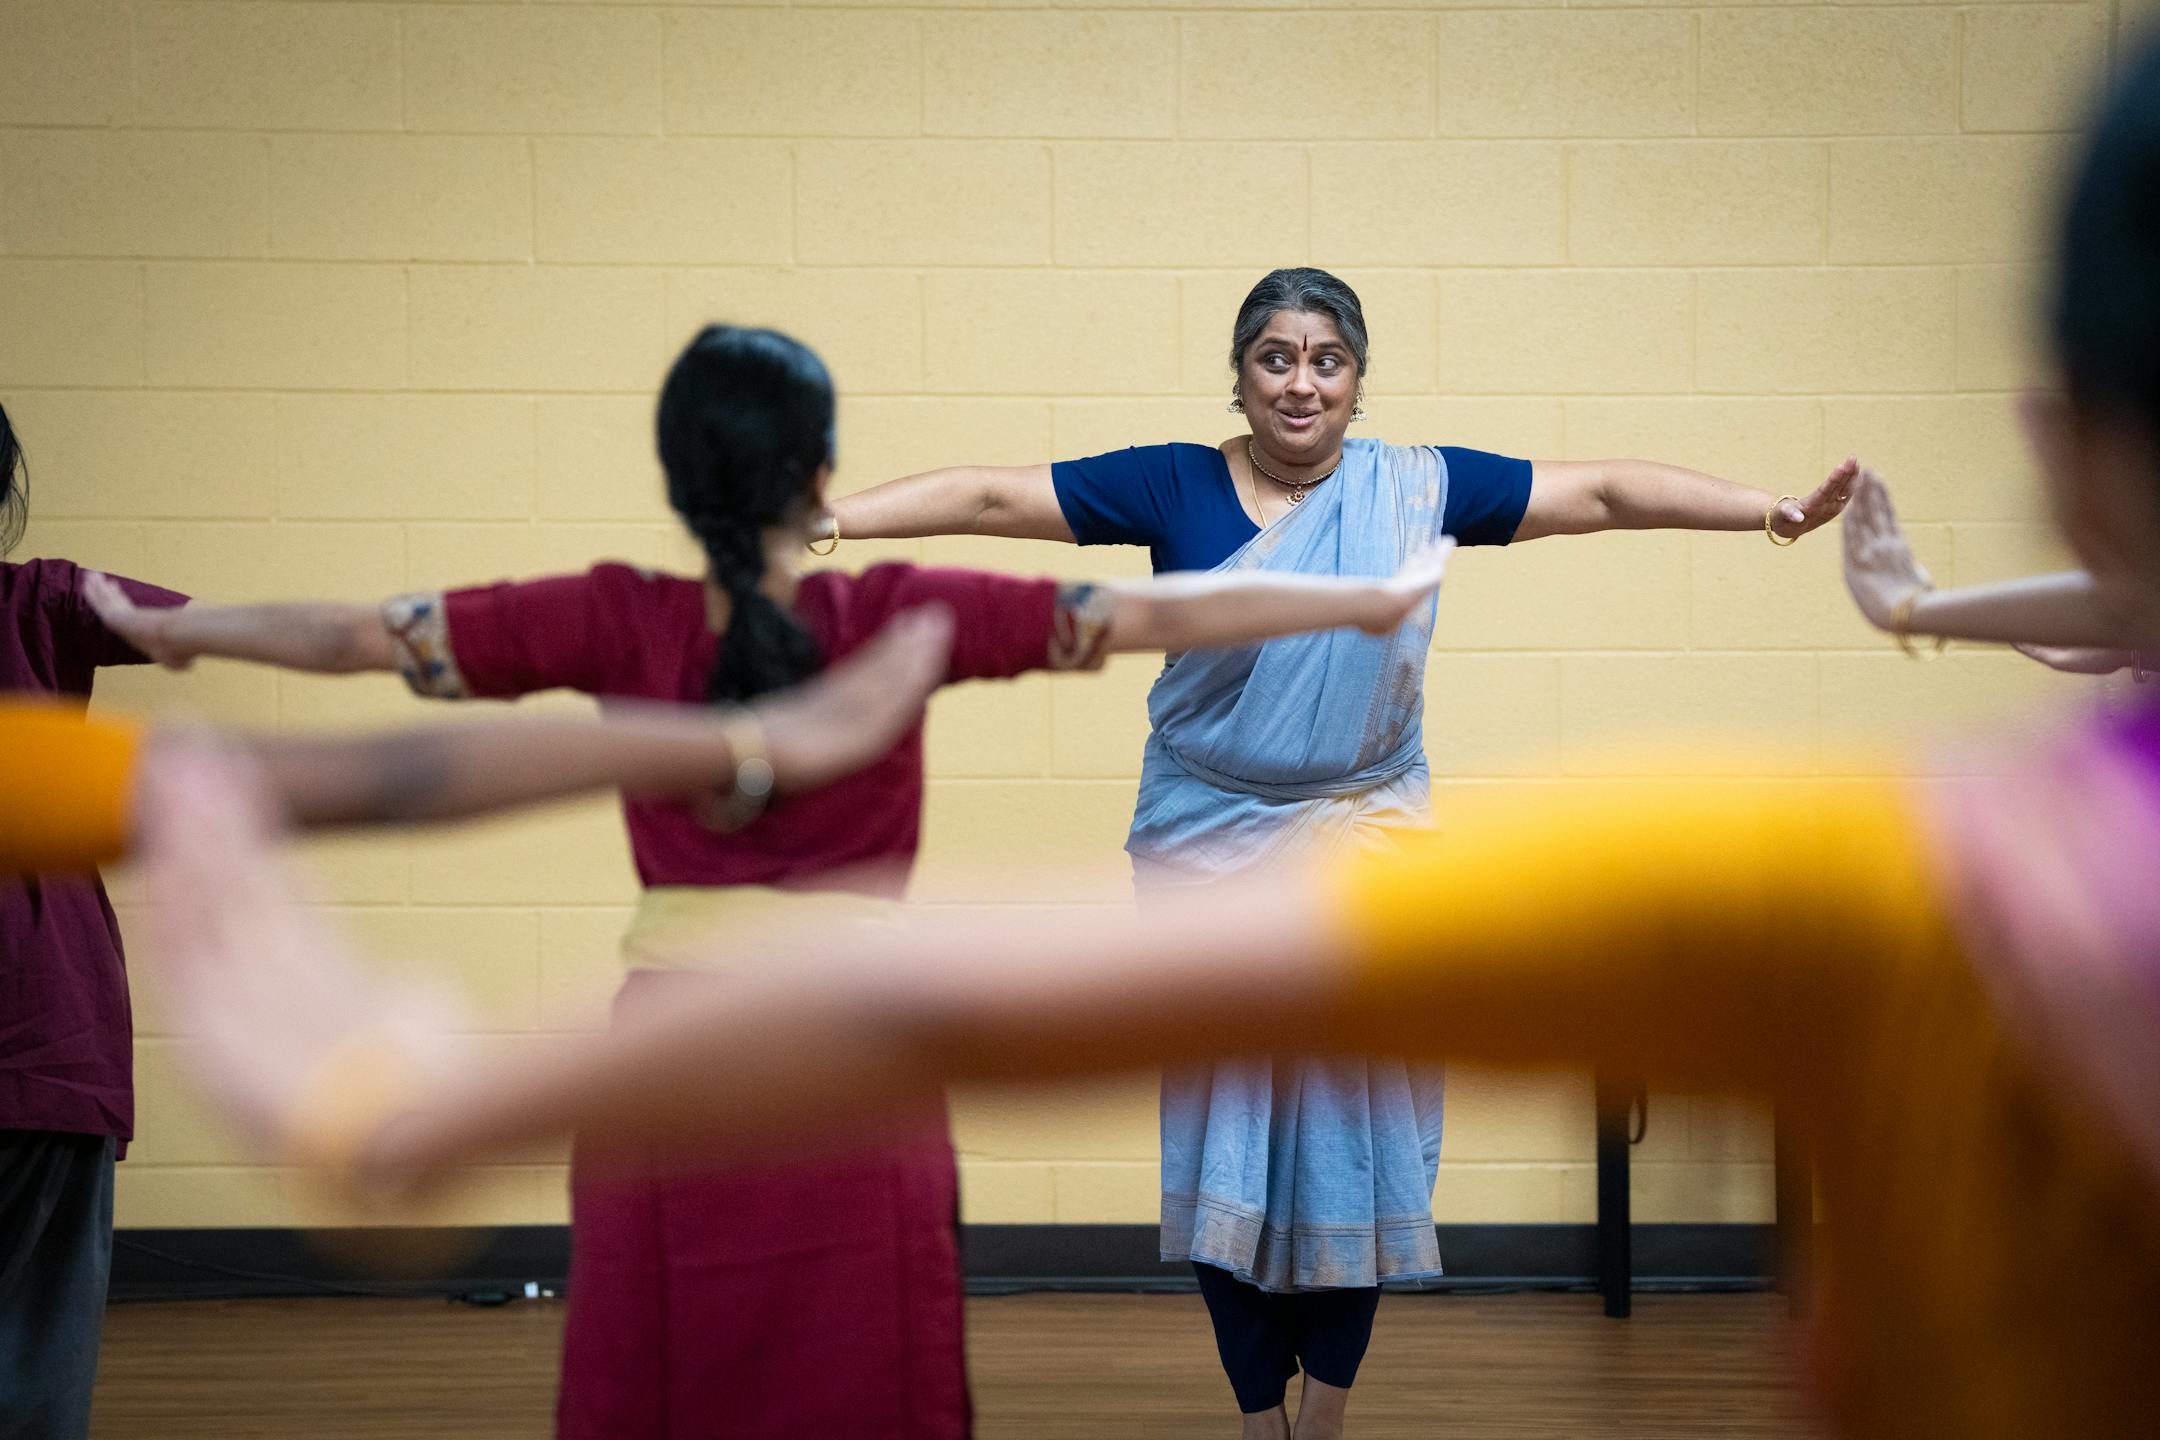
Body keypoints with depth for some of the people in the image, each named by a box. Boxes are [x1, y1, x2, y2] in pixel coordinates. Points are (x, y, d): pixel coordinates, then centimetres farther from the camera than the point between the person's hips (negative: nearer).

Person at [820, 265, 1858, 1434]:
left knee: (1353, 1138, 2)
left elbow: (1603, 492, 2)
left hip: (1364, 856, 1)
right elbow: (991, 497, -5)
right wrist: (824, 521, -13)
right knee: (1223, 1137, 3)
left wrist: (1774, 511, -4)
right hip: (1208, 860, -1)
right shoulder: (1172, 487, -2)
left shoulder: (1418, 490, 0)